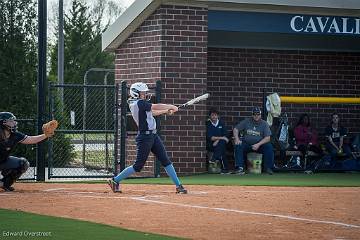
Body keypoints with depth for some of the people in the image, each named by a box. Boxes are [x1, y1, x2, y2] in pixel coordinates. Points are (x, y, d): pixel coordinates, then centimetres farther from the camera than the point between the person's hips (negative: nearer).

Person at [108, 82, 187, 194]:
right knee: (138, 165, -4)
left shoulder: (135, 104, 12)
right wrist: (172, 106, -4)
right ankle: (115, 180, 8)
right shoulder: (139, 103, -16)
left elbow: (151, 112, 22)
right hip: (145, 137, -10)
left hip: (153, 135, 10)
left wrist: (167, 110, 15)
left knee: (166, 161, 6)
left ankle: (178, 185, 7)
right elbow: (156, 107, -16)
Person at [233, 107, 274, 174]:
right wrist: (237, 139, -17)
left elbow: (267, 138, -5)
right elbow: (235, 129, 3)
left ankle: (268, 168, -19)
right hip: (246, 144, 1)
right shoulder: (246, 122, 6)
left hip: (259, 145, 0)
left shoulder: (264, 124, 3)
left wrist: (258, 144, -21)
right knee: (238, 146, -29)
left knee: (269, 146, -28)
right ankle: (239, 167, -29)